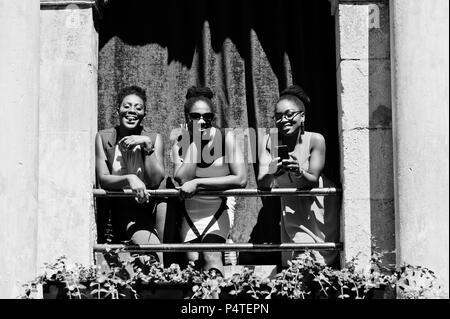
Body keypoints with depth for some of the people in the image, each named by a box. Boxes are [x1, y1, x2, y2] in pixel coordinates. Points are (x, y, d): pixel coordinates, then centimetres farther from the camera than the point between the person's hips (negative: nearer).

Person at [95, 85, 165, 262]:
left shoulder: (154, 139, 5)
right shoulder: (103, 138, 3)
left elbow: (156, 180, -5)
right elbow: (103, 179, -5)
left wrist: (147, 145, -14)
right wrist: (129, 179, -24)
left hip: (149, 205, 1)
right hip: (121, 207, -1)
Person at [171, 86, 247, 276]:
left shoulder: (225, 138, -10)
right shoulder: (179, 140, -5)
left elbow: (241, 180, -18)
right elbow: (182, 179, -18)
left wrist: (197, 183, -20)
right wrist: (195, 141, -19)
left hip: (220, 207, -2)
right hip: (191, 210, 3)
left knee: (211, 256, -23)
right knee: (192, 261, -7)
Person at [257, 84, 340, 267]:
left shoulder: (315, 140, -18)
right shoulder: (269, 141, -14)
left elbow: (313, 180, -16)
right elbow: (262, 183, -18)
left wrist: (299, 172, -39)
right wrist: (271, 174, -41)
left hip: (317, 206, -1)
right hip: (290, 209, 2)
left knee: (321, 262, -3)